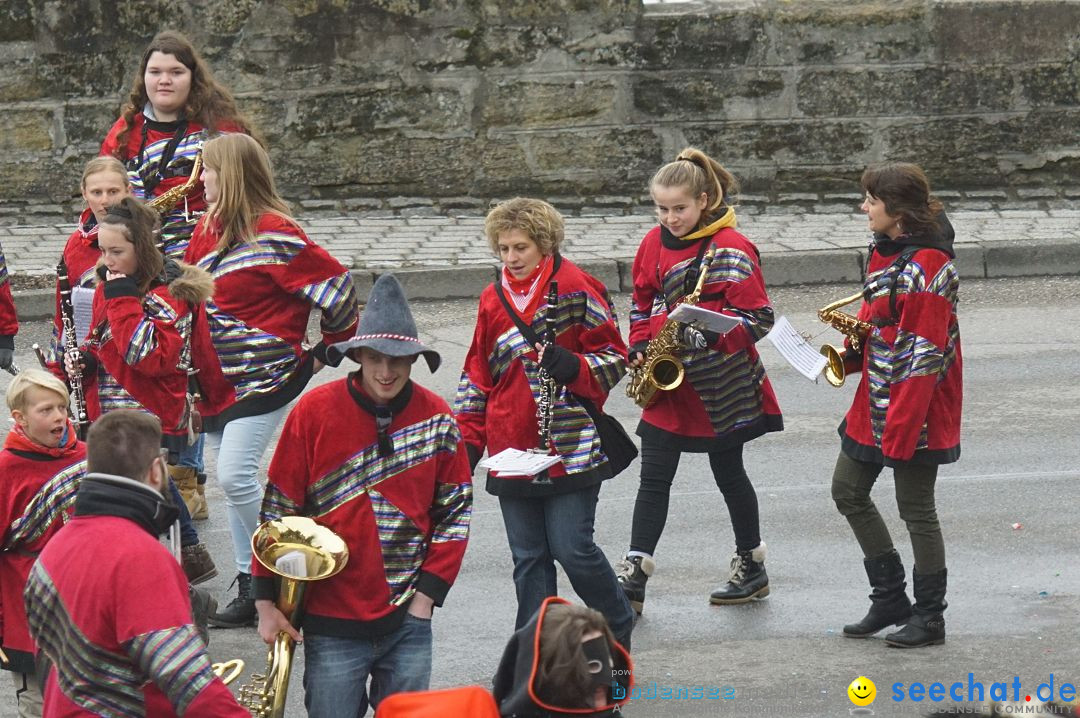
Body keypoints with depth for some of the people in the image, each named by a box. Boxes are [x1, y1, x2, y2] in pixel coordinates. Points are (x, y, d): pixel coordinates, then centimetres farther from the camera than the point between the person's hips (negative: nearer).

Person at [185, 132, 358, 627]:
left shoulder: (273, 234, -16)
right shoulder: (209, 228, 10)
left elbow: (336, 283, -15)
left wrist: (334, 345, -2)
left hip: (265, 377, -9)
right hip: (219, 379, 9)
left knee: (235, 476, -17)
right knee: (233, 481, 10)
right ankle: (250, 586, 16)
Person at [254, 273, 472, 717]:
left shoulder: (436, 418, 2)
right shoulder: (314, 412, -6)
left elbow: (456, 510, 9)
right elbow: (278, 510, -1)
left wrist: (427, 594, 0)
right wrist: (266, 602, -3)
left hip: (408, 619, 2)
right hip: (332, 621, -2)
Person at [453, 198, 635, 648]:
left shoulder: (575, 289, -4)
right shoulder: (493, 300, 11)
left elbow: (615, 358, -1)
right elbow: (477, 375, 17)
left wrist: (574, 367, -20)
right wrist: (466, 438, 10)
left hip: (571, 449, -5)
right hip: (512, 454, 5)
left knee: (572, 550, -6)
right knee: (528, 559, 6)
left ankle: (619, 632, 17)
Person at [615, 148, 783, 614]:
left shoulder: (731, 249, -13)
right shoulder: (654, 244, 6)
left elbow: (758, 319, -15)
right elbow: (643, 304, 18)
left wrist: (709, 334, -27)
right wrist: (640, 348, 2)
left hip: (720, 384, -5)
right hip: (668, 382, 5)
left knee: (728, 473, 9)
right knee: (654, 478, -1)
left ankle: (752, 568, 25)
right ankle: (633, 579, -3)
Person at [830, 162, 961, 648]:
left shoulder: (926, 266, -21)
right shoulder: (884, 252, 9)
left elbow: (925, 355, -23)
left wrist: (901, 426, -24)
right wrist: (850, 352, 2)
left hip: (917, 408, -10)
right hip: (876, 401, 10)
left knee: (915, 508, 0)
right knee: (848, 491, 14)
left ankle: (930, 618, 13)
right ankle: (890, 599, 25)